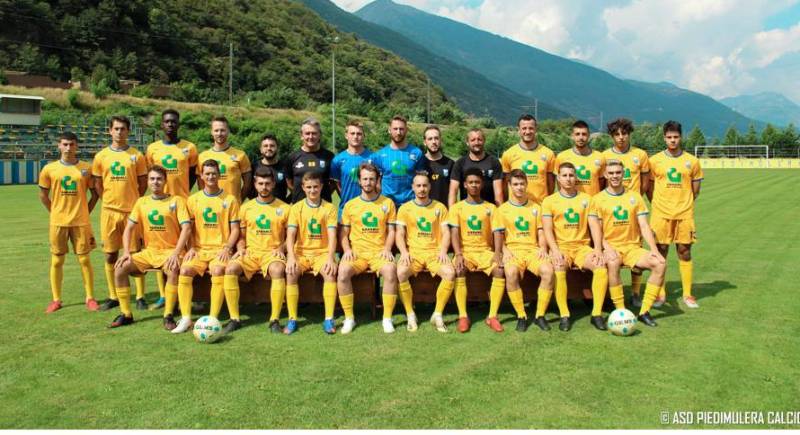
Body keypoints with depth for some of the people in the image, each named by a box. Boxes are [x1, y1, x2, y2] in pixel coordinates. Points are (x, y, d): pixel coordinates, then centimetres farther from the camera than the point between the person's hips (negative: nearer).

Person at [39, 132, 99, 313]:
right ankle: (56, 300, 16)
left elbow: (95, 194, 7)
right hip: (58, 222, 1)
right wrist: (55, 213, 5)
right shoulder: (49, 169, 1)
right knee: (56, 261, 6)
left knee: (84, 259, 2)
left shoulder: (86, 168, 0)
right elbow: (43, 195, 9)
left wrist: (85, 212, 3)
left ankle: (90, 298, 10)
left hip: (81, 222, -1)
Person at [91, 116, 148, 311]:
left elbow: (143, 183, 5)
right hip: (109, 211, 2)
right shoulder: (101, 156, 5)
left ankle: (140, 297, 8)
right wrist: (110, 200, 6)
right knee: (110, 255, 7)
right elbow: (98, 184, 12)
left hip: (132, 210, -2)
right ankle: (113, 297, 18)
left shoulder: (137, 155, 1)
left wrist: (133, 201, 2)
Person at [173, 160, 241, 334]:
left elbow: (235, 229, 3)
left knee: (218, 271, -31)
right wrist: (191, 248, -4)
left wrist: (227, 248, -11)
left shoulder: (230, 199, 4)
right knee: (185, 270, -24)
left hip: (221, 249, -3)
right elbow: (189, 228, 12)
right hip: (199, 249, 3)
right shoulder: (193, 199, 11)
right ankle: (185, 318, -16)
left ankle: (212, 319, -25)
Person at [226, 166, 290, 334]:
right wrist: (240, 248, -2)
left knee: (278, 270, -37)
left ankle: (275, 319, -28)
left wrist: (281, 248, -8)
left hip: (272, 253, -2)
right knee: (230, 268, -28)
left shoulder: (284, 208, 8)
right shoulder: (246, 207, 13)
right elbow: (241, 236, 18)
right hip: (250, 252, 2)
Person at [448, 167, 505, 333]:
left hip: (485, 251, 1)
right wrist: (458, 254, -20)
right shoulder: (457, 207, 7)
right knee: (459, 271, -33)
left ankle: (492, 316, -22)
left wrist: (497, 253, -16)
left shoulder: (491, 207, 11)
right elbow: (454, 233, -4)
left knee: (500, 270, -28)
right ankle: (463, 316, -26)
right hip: (465, 251, -1)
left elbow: (497, 232, 2)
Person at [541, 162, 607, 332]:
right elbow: (547, 229, -2)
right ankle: (564, 315, -25)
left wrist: (598, 249, -10)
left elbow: (594, 226, 6)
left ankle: (596, 313, -18)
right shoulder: (549, 201, 7)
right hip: (561, 246, -2)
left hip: (582, 246, 2)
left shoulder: (586, 199, 13)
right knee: (559, 269, -34)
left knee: (601, 267, -27)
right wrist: (555, 250, -18)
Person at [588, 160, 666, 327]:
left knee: (660, 263, -20)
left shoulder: (635, 197, 12)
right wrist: (607, 248, -22)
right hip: (610, 247, -3)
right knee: (613, 263, -37)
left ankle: (644, 311, -12)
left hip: (632, 247, 3)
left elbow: (644, 226, 6)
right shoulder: (598, 199, 3)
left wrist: (654, 249, -7)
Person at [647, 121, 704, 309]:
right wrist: (658, 205, 3)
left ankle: (687, 294, 13)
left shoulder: (692, 161, 4)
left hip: (685, 215, 1)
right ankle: (659, 293, 12)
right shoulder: (655, 161, 1)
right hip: (661, 214, -1)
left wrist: (684, 205, 8)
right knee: (660, 253, 2)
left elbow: (695, 190, 11)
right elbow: (649, 188, 8)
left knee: (685, 253, 4)